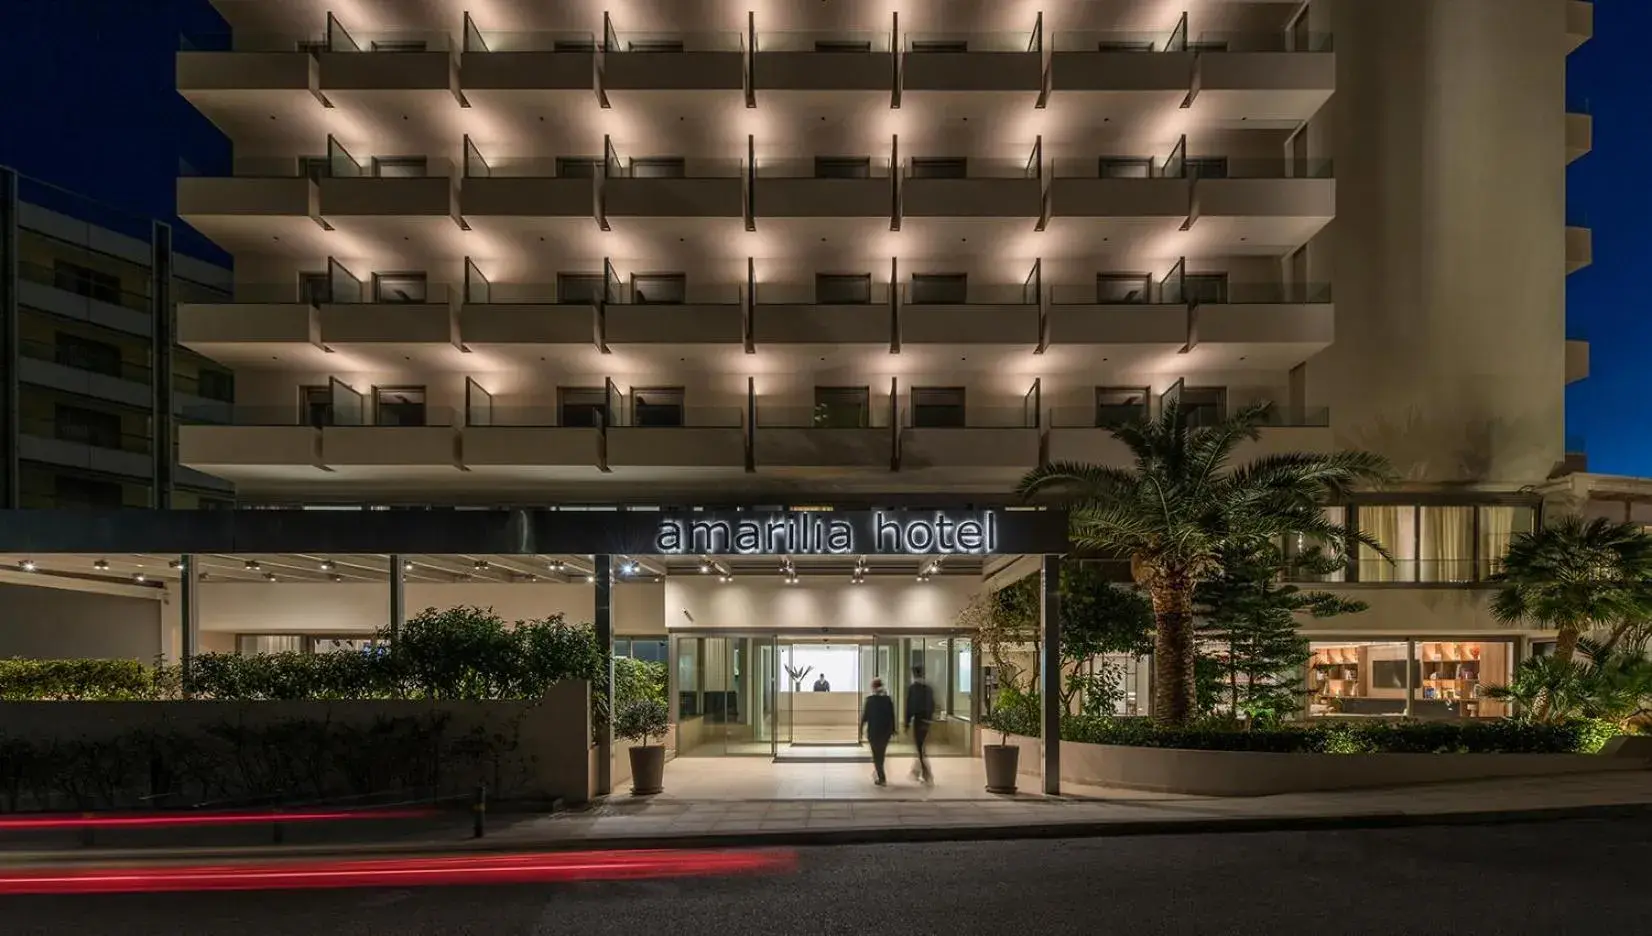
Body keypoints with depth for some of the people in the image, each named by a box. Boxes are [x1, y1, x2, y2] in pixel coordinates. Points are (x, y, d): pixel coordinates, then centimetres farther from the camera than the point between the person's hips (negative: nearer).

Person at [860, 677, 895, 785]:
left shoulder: (870, 700, -9)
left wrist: (861, 728, 5)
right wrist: (893, 730, 10)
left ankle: (881, 778, -3)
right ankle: (877, 773, 34)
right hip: (886, 730, 3)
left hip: (874, 730, -3)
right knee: (881, 753, 20)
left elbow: (865, 715, -7)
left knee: (876, 754, 3)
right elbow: (892, 716, 2)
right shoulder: (888, 699, 0)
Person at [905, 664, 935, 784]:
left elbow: (909, 706, -10)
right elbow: (932, 705, 9)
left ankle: (928, 775, -9)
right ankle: (916, 772, 26)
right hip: (927, 720, 6)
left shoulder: (912, 688, -9)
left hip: (917, 720, -6)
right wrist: (930, 718, 17)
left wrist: (907, 723, -5)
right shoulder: (928, 688, 6)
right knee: (920, 746, 17)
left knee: (920, 747, -2)